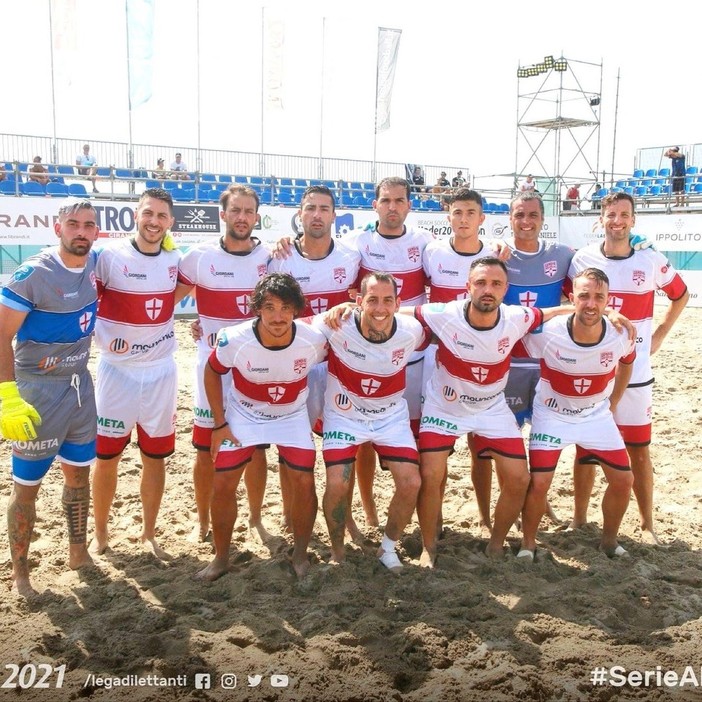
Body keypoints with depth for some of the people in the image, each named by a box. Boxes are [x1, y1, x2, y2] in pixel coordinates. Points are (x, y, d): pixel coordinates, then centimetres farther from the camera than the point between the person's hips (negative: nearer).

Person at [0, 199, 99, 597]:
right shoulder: (33, 275, -18)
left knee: (79, 473, 17)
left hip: (81, 386, 6)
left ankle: (79, 553, 34)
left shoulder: (94, 263, -1)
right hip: (38, 391, -6)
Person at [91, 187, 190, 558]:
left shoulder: (174, 261, 2)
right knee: (107, 456, 6)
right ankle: (100, 534, 26)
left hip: (161, 372, 3)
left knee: (155, 457, 10)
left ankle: (148, 533, 26)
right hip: (117, 371, -3)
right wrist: (103, 338, -16)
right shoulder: (109, 257, -10)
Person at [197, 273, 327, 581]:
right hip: (243, 415, 0)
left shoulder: (313, 340, -27)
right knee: (223, 484, -4)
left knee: (304, 482, -9)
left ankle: (300, 554, 16)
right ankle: (221, 558, 19)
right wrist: (219, 425, -8)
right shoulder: (235, 339, -28)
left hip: (292, 416, 0)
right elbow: (212, 372, -9)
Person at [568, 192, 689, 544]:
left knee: (639, 451, 6)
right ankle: (579, 519, 21)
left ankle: (648, 524, 20)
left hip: (634, 373, 0)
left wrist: (659, 335, 6)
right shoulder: (582, 259, -1)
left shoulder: (652, 261, -2)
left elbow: (681, 295, 14)